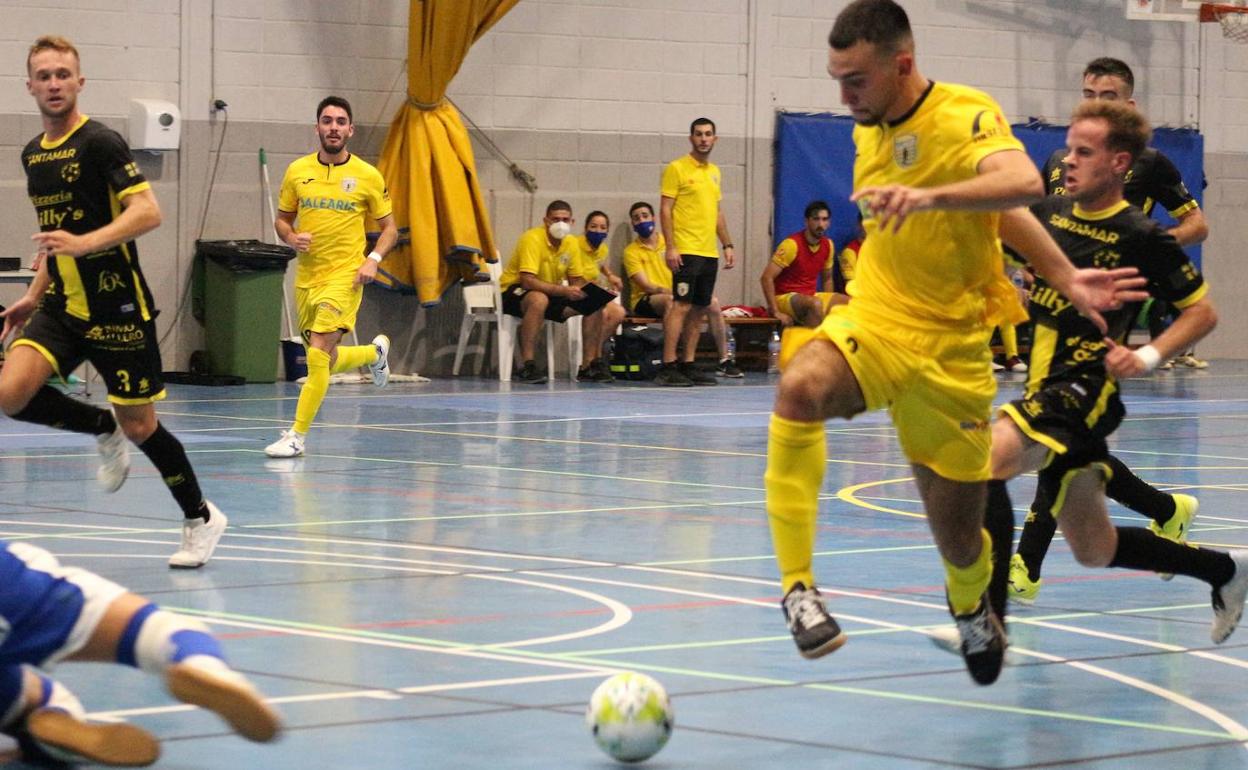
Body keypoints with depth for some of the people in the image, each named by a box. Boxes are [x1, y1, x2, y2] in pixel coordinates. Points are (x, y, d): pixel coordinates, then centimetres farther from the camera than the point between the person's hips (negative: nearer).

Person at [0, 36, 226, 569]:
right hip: (63, 306, 6)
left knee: (139, 426, -1)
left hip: (116, 306, -6)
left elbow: (148, 212, -21)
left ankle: (200, 517, 20)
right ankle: (103, 429, 11)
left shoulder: (100, 142, -11)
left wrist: (83, 243, -32)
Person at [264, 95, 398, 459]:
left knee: (318, 353, -19)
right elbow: (282, 220, 14)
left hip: (344, 276, -4)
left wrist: (373, 259, -12)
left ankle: (297, 435, -11)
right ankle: (375, 351, 46)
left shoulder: (368, 176, -3)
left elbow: (389, 227, 5)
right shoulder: (297, 171, 4)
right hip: (306, 276, 4)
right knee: (326, 363, 14)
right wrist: (291, 238, -8)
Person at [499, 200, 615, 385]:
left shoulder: (571, 243, 0)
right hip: (513, 292, -7)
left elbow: (576, 280, 9)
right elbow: (527, 281, -31)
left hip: (550, 294, 7)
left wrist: (598, 292, -12)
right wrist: (563, 290, -41)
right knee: (539, 299, -40)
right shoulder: (533, 238, -22)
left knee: (593, 305, -7)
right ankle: (527, 365, -37)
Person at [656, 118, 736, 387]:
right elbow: (665, 209, -8)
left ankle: (688, 364, 12)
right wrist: (670, 247, -16)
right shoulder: (677, 169, -4)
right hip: (686, 251, -7)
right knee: (681, 306, -12)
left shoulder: (714, 172, 17)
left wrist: (727, 245, 15)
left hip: (710, 253, 7)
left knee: (699, 309, 7)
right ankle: (667, 367, -12)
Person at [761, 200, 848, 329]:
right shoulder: (792, 244, -17)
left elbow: (827, 279, 19)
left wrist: (830, 305, 4)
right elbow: (766, 278, -20)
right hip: (785, 298, -7)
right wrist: (776, 312, -23)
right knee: (815, 304, -37)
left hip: (809, 297, 7)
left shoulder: (828, 245, 4)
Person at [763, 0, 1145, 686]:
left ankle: (970, 607, 45)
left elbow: (1021, 184, -35)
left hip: (950, 348, -3)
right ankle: (797, 585, -30)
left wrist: (925, 196, -51)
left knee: (960, 541, 6)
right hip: (871, 321, 3)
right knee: (800, 386, -33)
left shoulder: (966, 115, -13)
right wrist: (1066, 276, 13)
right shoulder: (869, 130, 7)